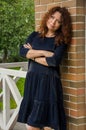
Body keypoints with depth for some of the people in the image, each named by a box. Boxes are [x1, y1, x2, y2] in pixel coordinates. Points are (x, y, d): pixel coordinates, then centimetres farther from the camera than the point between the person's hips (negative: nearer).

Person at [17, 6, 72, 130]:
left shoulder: (61, 41, 1)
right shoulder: (35, 35, 13)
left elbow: (54, 61, -15)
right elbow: (22, 51, -3)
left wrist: (32, 55, -5)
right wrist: (42, 52, -12)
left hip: (48, 83, -4)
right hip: (31, 81, 4)